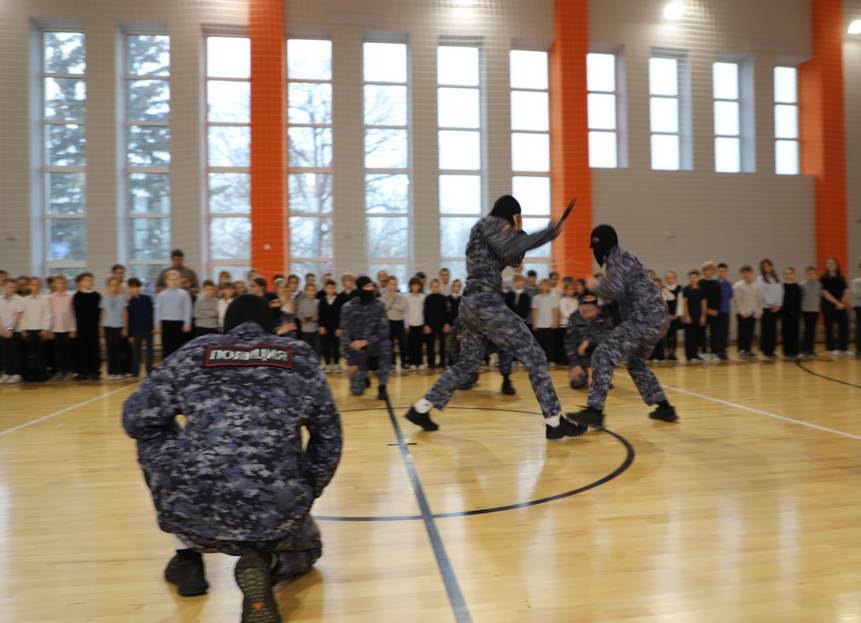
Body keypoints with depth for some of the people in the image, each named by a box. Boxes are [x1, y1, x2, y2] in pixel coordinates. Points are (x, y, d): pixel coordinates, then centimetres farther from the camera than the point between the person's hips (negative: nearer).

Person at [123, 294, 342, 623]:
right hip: (277, 515, 0)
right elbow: (328, 437, 16)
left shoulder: (193, 353, 11)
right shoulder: (299, 356, 13)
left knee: (154, 439, 31)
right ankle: (265, 564, 0)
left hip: (192, 513, 1)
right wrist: (306, 493, 29)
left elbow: (135, 420, 16)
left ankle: (188, 556, 28)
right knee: (306, 547, 36)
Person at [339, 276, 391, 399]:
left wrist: (365, 342, -25)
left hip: (373, 343, 1)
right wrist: (350, 362, -15)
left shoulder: (379, 305, -9)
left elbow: (384, 330, -13)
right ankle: (364, 378, 33)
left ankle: (382, 387, -19)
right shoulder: (348, 307, -13)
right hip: (356, 349, -1)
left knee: (385, 344, -36)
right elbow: (345, 334, -12)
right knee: (356, 391, -7)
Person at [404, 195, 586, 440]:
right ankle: (555, 422, -5)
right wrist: (550, 232, -11)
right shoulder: (489, 223, -2)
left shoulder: (491, 231, 25)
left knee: (468, 364, 17)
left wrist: (518, 232, 7)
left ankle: (421, 408, 18)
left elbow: (514, 259, 22)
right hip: (485, 302, -10)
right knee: (533, 355, -6)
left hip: (472, 304, 10)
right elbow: (512, 248, -18)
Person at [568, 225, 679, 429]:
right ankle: (664, 408, 28)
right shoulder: (623, 258, 24)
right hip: (657, 318, 10)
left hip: (645, 319, -10)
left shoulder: (617, 258, -6)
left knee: (604, 355, -12)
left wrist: (595, 286, -4)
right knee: (635, 362, 25)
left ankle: (595, 411, -16)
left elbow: (615, 290, -21)